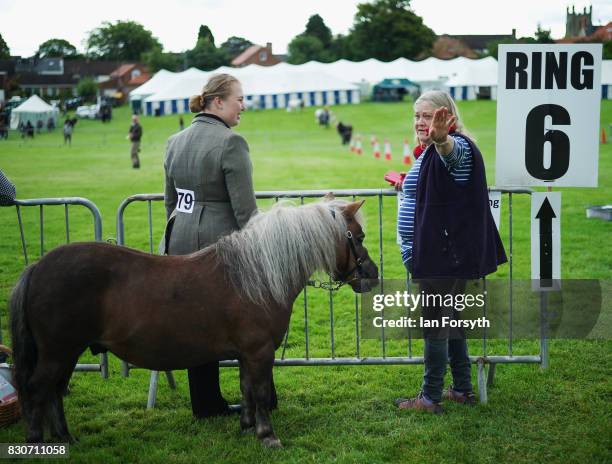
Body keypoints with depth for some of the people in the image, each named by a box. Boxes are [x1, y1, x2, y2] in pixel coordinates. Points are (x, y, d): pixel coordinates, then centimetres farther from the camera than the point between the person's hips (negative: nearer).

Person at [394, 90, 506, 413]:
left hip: (446, 253, -11)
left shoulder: (458, 147, -16)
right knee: (449, 318, 16)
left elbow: (452, 151, -45)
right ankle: (463, 389, 26)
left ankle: (431, 398, 3)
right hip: (433, 252, 11)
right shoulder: (427, 153, 16)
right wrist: (409, 184, 35)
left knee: (434, 322, -4)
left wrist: (440, 138, -64)